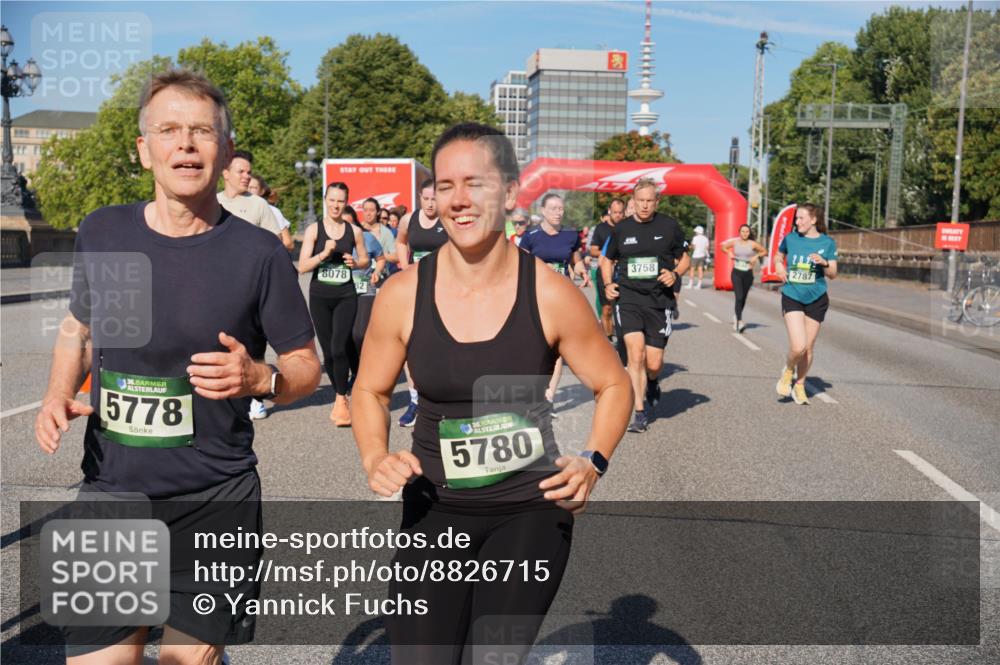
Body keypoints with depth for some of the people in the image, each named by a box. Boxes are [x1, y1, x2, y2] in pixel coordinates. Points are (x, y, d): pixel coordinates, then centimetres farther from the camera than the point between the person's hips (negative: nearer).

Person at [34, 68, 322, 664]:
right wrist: (57, 396, 0)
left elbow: (306, 367, -2)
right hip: (111, 494, 2)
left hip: (217, 501, -2)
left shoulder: (259, 252, -10)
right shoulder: (102, 234, 0)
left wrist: (259, 379, -22)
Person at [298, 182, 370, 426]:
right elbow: (302, 267, -4)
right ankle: (339, 395, 27)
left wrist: (355, 263, -6)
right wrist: (323, 254, -18)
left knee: (339, 348, -16)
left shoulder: (354, 231, 5)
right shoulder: (314, 230, 1)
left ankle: (341, 399, -1)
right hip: (319, 297, 1)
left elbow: (365, 260, 16)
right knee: (328, 351, 7)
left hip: (346, 296, -1)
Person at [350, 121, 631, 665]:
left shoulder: (551, 295, -11)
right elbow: (370, 391, 8)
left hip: (531, 507, -1)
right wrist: (375, 459, -10)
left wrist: (592, 462, -13)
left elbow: (614, 386, 2)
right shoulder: (402, 295, -7)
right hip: (434, 509, 1)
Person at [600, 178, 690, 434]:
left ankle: (652, 382, 40)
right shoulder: (621, 229, 6)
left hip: (659, 300, 0)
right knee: (636, 353, -15)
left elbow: (684, 258, 13)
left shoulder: (669, 226, 3)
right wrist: (608, 284, 2)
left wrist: (675, 274, -8)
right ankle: (639, 413, -4)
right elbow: (607, 259, 20)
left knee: (654, 363, 1)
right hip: (628, 298, 0)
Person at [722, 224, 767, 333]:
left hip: (748, 273, 1)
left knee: (743, 298, 13)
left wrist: (756, 256, -9)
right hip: (736, 272, -1)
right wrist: (729, 253, -2)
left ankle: (737, 317, 36)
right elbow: (723, 247, 16)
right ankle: (740, 322, -20)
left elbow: (764, 251, 8)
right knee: (739, 297, -14)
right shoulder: (735, 242, 1)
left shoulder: (753, 244, -1)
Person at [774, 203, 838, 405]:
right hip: (792, 298, -1)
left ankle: (799, 386, 29)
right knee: (798, 346, -16)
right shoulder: (790, 238, 0)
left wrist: (824, 263, -22)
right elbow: (778, 257, 20)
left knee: (808, 347, 9)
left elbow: (833, 274, -2)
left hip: (816, 300, 1)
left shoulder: (827, 243, -2)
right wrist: (779, 267, -2)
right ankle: (788, 371, 17)